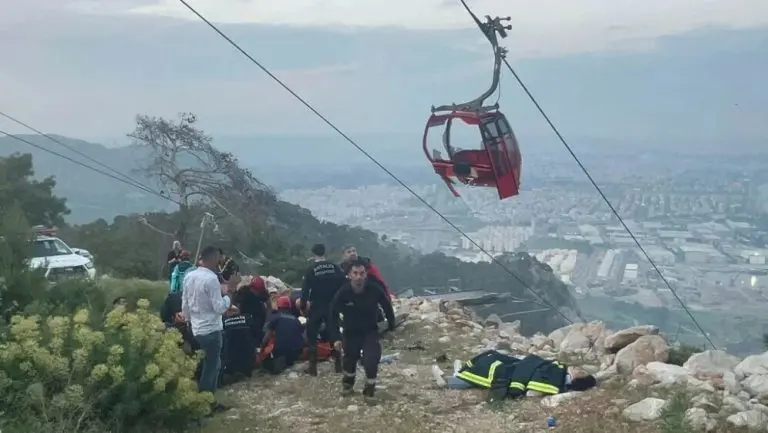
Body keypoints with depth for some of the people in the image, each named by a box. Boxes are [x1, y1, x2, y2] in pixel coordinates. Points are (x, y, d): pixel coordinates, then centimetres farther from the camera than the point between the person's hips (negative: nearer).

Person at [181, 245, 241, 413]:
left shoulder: (189, 276, 4)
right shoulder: (211, 278, -20)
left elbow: (185, 304, 12)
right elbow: (219, 308, -19)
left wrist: (188, 321, 25)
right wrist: (227, 297, -4)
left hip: (196, 329, 8)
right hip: (211, 330, -8)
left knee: (211, 365, 19)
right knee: (210, 368, 3)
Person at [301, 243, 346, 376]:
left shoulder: (311, 270, -9)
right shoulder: (335, 267, -1)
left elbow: (305, 289, -12)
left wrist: (302, 306, -2)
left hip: (316, 307, -3)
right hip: (332, 306, 3)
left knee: (312, 336, 7)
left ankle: (313, 367, 4)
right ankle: (338, 365, 15)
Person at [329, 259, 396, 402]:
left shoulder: (374, 289, -23)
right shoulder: (343, 293, -23)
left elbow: (387, 307, -3)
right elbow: (333, 315, -9)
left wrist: (391, 327, 3)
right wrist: (336, 338, -13)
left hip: (370, 331, -1)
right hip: (351, 332, 1)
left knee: (371, 360, -17)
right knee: (350, 359, 15)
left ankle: (369, 388, 8)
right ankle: (348, 381, 48)